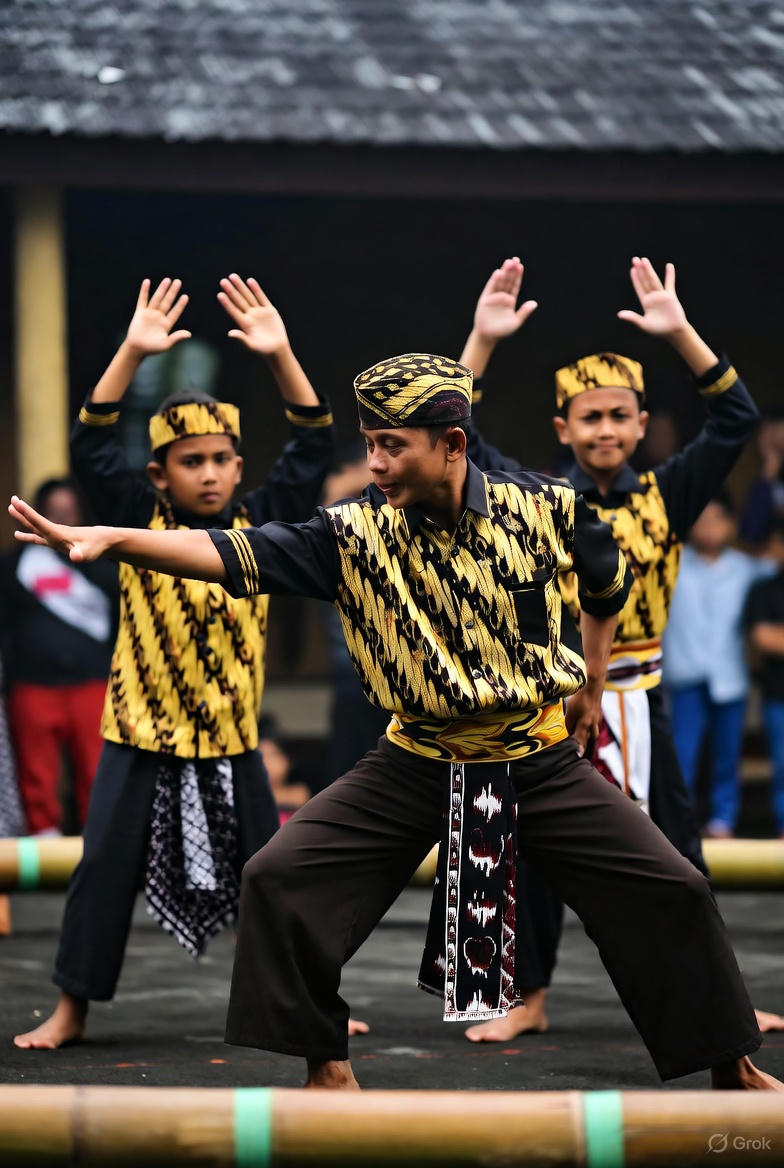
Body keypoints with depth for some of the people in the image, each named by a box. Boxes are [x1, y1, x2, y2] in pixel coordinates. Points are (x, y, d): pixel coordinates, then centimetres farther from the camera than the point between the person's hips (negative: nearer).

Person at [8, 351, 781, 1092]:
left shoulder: (544, 509, -12)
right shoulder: (355, 535, -14)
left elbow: (607, 580, 9)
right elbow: (235, 556, -24)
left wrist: (590, 683, 16)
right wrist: (107, 540, -37)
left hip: (540, 760, 0)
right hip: (417, 765, 1)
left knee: (670, 892, -3)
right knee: (279, 879, -11)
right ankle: (326, 1065, 7)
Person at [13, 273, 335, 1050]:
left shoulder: (258, 524, 1)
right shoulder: (140, 522, -3)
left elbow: (313, 445, -3)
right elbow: (91, 444, -12)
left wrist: (280, 356, -14)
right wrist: (133, 353, -21)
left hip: (231, 740, 2)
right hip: (141, 738, -1)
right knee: (107, 870, 0)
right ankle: (71, 1010, 11)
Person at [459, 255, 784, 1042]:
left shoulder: (664, 497, 1)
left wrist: (679, 334, -15)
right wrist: (482, 342, -15)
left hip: (637, 702, 1)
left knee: (675, 855, 6)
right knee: (535, 855, 4)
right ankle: (529, 1000, 17)